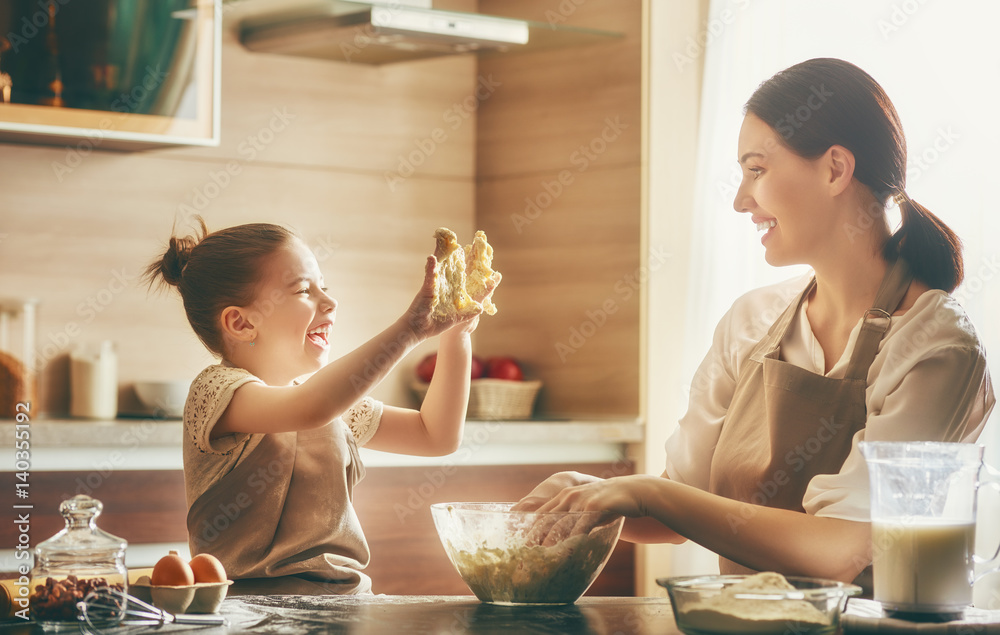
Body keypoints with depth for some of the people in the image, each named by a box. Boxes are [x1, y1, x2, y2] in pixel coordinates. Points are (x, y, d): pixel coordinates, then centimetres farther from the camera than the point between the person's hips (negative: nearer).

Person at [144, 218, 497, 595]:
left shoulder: (337, 404, 15)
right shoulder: (216, 389, -11)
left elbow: (436, 435, 20)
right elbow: (311, 408, -31)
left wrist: (456, 336, 8)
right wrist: (409, 329, -26)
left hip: (346, 595, 7)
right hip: (254, 603, -6)